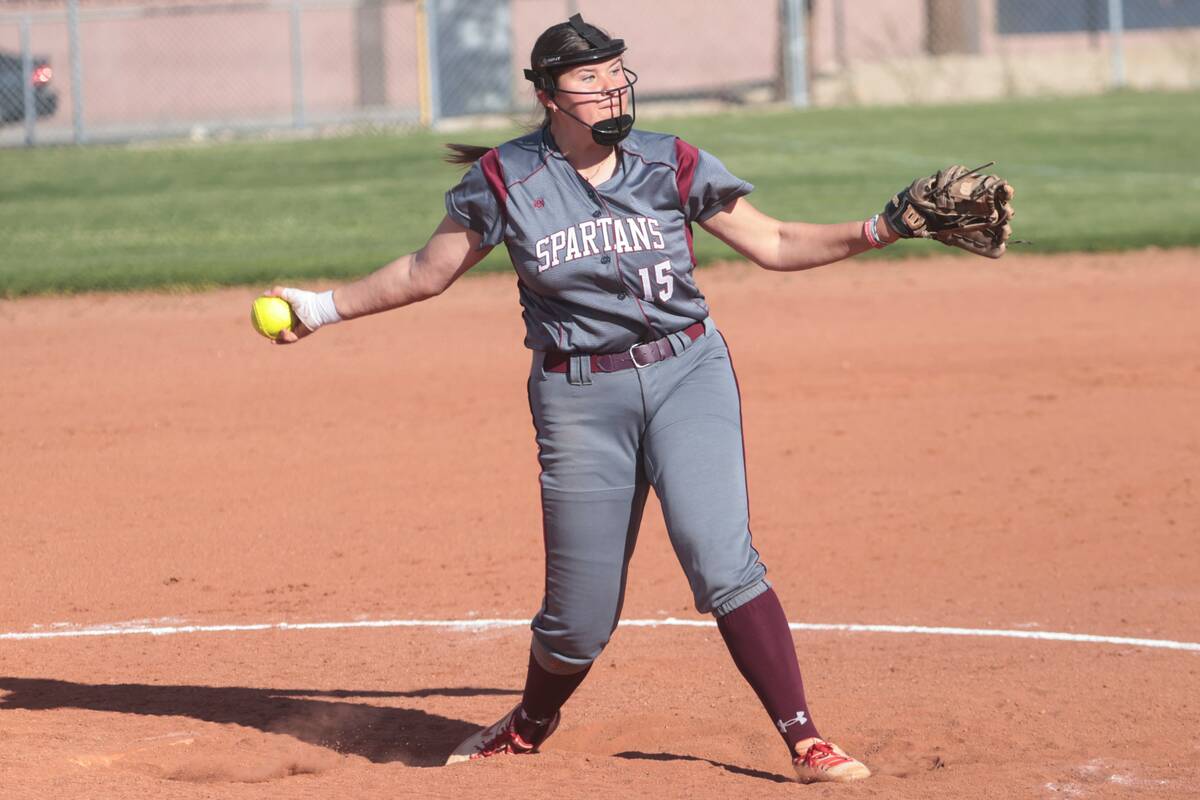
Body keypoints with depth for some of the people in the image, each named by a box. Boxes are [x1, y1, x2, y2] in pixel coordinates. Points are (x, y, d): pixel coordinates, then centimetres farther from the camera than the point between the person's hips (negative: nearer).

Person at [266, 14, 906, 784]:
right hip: (579, 397, 0)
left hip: (688, 374, 0)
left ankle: (806, 741, -13)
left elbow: (774, 243, 6)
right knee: (582, 612, 2)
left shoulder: (671, 165, 2)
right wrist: (325, 308, 13)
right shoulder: (504, 180, 0)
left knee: (720, 557, -18)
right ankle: (531, 726, 34)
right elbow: (426, 272, 12)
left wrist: (883, 228, -4)